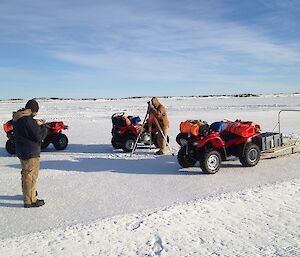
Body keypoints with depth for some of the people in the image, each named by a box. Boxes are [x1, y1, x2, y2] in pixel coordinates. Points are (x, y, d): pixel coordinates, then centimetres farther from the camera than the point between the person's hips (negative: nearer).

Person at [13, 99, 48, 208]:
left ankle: (27, 193, 42)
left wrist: (36, 124, 4)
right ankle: (30, 201, 8)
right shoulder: (28, 120, -24)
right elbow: (39, 136, -22)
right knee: (30, 175, 0)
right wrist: (44, 127, -6)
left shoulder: (17, 119, 6)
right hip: (30, 153, -10)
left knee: (26, 174, 25)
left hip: (21, 151, 10)